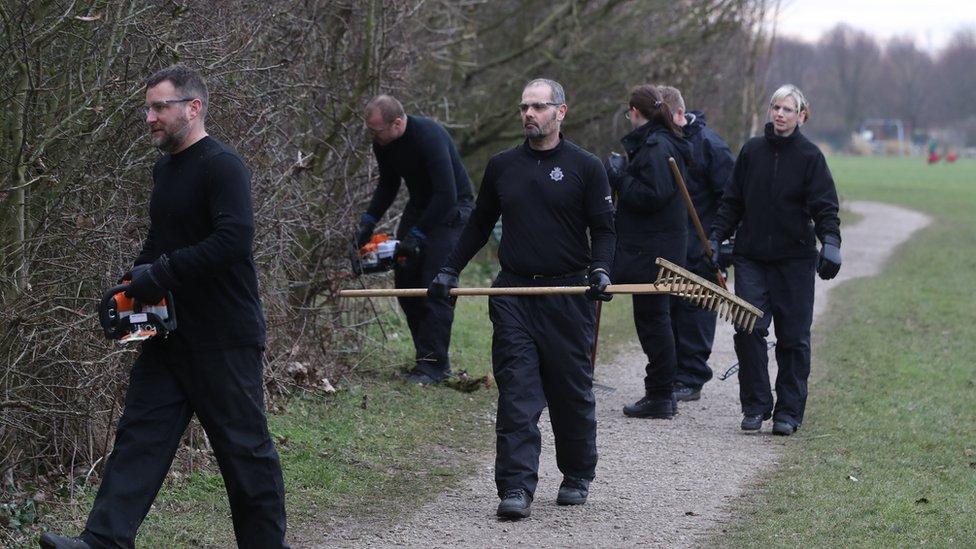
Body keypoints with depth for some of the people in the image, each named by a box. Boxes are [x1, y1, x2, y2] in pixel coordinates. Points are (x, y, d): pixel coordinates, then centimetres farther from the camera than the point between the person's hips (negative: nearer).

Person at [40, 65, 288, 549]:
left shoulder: (221, 166, -14)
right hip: (170, 336, 9)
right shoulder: (165, 169, 15)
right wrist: (138, 276, 8)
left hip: (225, 340, -9)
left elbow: (235, 238, -27)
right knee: (139, 435, 1)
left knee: (244, 446, 1)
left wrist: (160, 273, -21)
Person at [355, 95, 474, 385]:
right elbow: (387, 185, 12)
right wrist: (368, 221, 0)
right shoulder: (383, 144, -6)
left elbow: (447, 195, -32)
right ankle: (428, 355, 12)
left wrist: (416, 236, -29)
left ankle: (434, 364, -12)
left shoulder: (429, 137, -31)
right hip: (419, 206, 8)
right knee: (405, 280, 4)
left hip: (450, 209, -8)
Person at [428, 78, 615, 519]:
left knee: (572, 391, 7)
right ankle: (516, 488, -12)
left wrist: (600, 270, -15)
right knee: (516, 392, -7)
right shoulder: (502, 167, 11)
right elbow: (479, 225, 20)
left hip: (567, 294, -2)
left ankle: (577, 478, 25)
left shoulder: (585, 167, 1)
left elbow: (603, 229, 2)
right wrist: (449, 272, 13)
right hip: (512, 294, 2)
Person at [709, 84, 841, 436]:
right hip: (751, 258, 2)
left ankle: (788, 411, 11)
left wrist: (830, 242, -22)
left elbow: (824, 206, -7)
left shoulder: (810, 156, -2)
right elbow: (732, 201, 14)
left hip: (795, 261, -2)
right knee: (748, 330, -8)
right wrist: (716, 237, 7)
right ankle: (755, 406, 2)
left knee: (793, 338, 2)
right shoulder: (752, 151, 7)